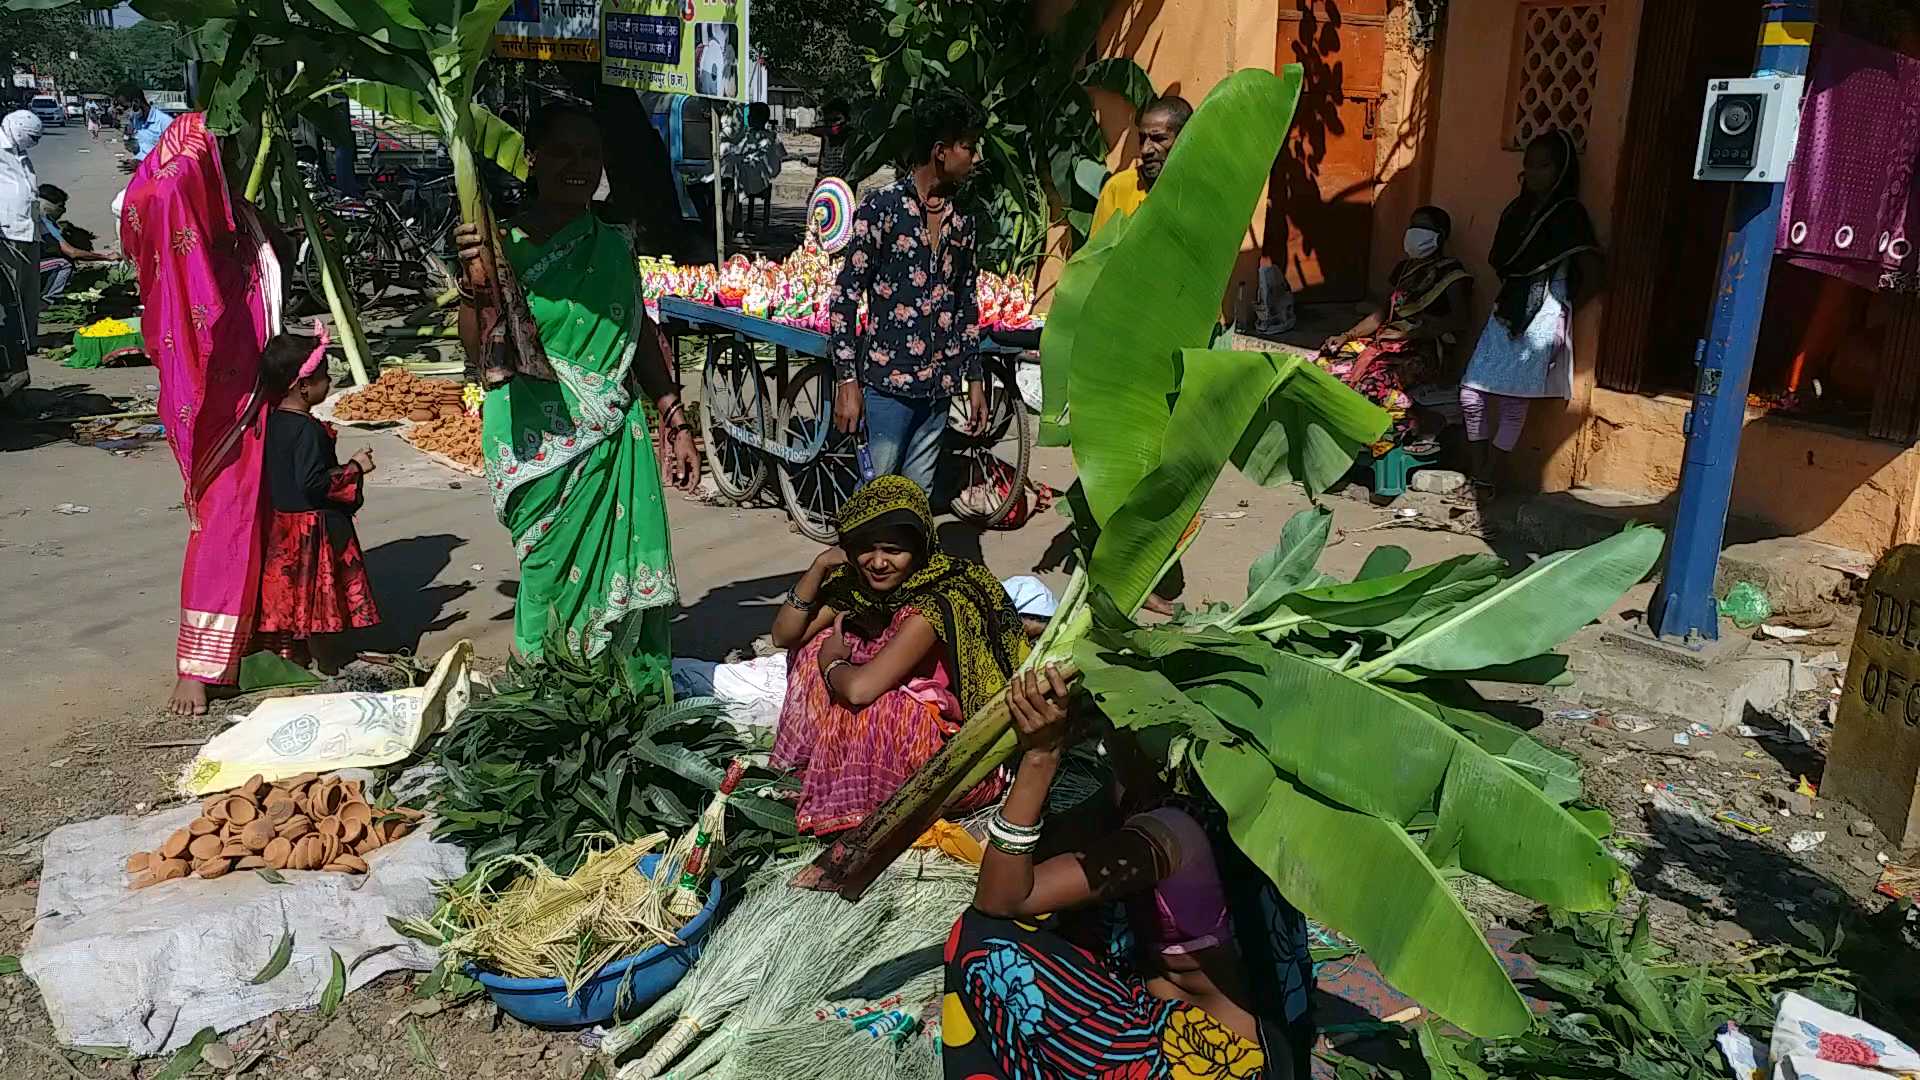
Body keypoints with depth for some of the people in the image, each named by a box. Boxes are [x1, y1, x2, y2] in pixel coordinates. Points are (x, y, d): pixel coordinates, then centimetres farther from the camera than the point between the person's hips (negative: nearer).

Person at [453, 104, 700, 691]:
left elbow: (642, 336, 18)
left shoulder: (614, 244, 9)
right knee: (553, 578, 2)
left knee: (629, 580, 4)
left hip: (617, 439, 4)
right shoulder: (507, 246, -5)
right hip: (541, 443, -4)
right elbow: (482, 352, -14)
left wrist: (676, 422, 18)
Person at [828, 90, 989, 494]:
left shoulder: (962, 221, 11)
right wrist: (846, 381, -11)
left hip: (938, 387, 6)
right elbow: (845, 297, -7)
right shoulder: (882, 207, -7)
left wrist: (974, 378, 16)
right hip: (887, 384, -6)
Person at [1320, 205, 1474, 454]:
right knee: (1328, 362, -15)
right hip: (1387, 339, 7)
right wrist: (1347, 336, 9)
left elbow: (1459, 320, -11)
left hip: (1423, 352, -7)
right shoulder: (1403, 268, 20)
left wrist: (1409, 333, -17)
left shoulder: (1451, 274, -1)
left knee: (1373, 375, -36)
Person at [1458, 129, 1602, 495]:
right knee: (1472, 394, 1)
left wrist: (1563, 309, 2)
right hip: (1507, 314, 7)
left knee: (1514, 403, -2)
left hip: (1541, 321, -7)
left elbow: (1591, 275, -8)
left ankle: (1486, 484, 5)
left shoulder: (1569, 214, -7)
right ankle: (1477, 477, 11)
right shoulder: (1517, 210, 12)